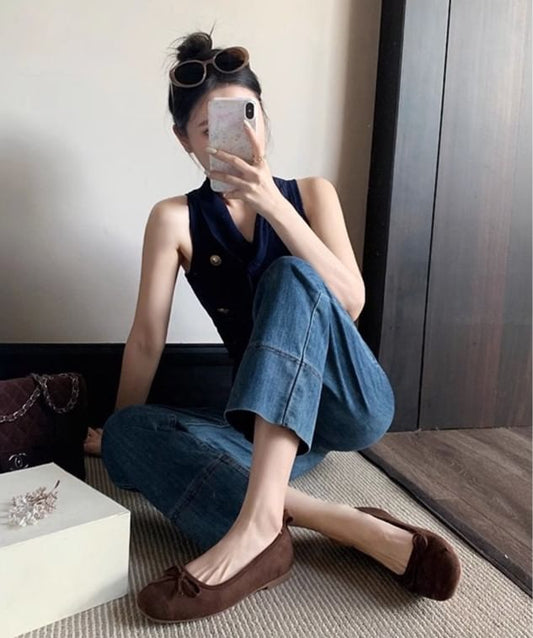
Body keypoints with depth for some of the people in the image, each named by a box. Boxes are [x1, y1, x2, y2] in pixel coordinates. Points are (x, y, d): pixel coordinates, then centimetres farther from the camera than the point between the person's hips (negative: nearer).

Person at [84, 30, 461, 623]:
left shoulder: (311, 192, 0)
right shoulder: (175, 219, -2)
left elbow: (350, 303, -15)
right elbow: (147, 339, -1)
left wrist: (272, 203, -23)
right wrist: (122, 431, 3)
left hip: (351, 405, -1)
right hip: (266, 418, 2)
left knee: (290, 275, -28)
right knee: (129, 435, -22)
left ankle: (261, 515, -43)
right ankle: (354, 528, -36)